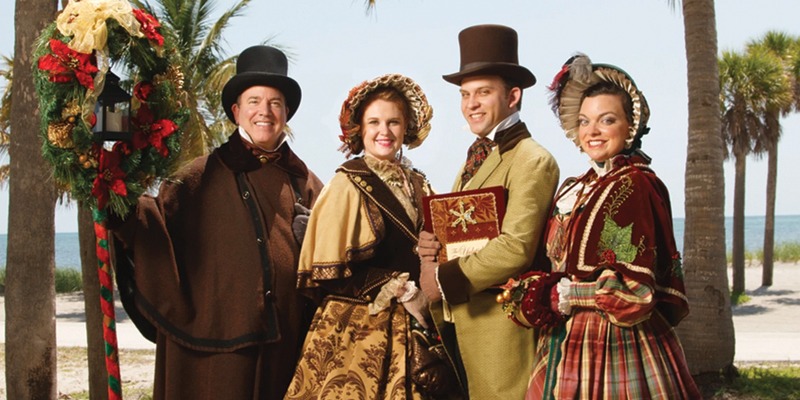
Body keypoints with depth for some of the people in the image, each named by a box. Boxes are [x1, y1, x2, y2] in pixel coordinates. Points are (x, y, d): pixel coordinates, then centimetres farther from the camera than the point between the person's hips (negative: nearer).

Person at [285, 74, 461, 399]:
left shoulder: (418, 186, 10)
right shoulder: (347, 184, -7)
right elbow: (329, 274, -10)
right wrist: (402, 292, -14)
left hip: (410, 330, 5)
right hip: (358, 327, -5)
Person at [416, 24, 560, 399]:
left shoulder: (532, 160, -12)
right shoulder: (475, 158, 16)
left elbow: (516, 248, -22)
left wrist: (445, 280, -16)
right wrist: (428, 242, -4)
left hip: (498, 325, -8)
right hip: (454, 322, 8)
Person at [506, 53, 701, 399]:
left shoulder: (633, 185, -12)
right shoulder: (576, 190, 12)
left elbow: (628, 286, -18)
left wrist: (557, 295, -11)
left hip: (616, 344, -7)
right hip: (569, 344, 8)